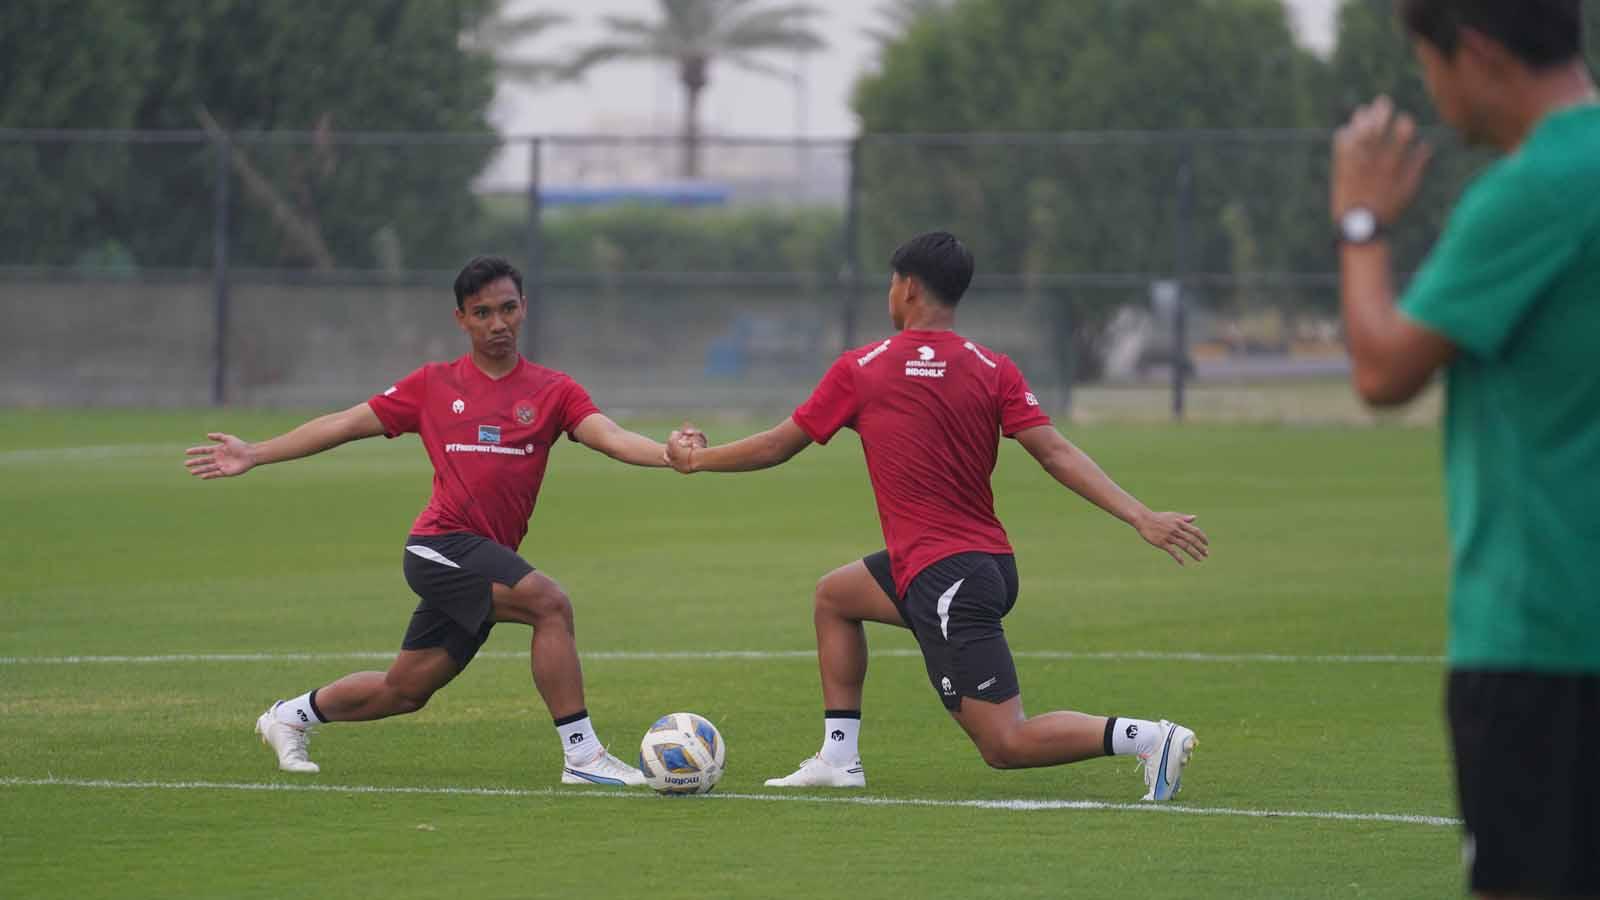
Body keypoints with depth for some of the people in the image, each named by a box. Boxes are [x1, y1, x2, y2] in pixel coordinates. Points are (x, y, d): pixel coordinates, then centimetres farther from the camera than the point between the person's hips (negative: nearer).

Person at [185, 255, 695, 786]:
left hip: (485, 565, 4)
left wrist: (667, 454, -29)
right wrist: (254, 455, 12)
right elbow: (345, 425, 12)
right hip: (442, 546, -4)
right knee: (550, 604, -25)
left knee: (404, 690, 13)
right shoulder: (435, 385, 6)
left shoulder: (552, 392, 8)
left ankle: (291, 718, 38)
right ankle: (582, 756, -23)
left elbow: (611, 438, -8)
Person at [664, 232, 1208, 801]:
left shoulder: (860, 370, -5)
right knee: (833, 595, 27)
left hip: (943, 580, -7)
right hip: (991, 562, 7)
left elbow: (777, 447, 5)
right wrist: (1141, 517, -11)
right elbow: (1056, 454, -8)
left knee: (1004, 744, -6)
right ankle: (838, 759, 23)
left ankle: (1151, 739, -23)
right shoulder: (992, 368, 3)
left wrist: (697, 459, 22)